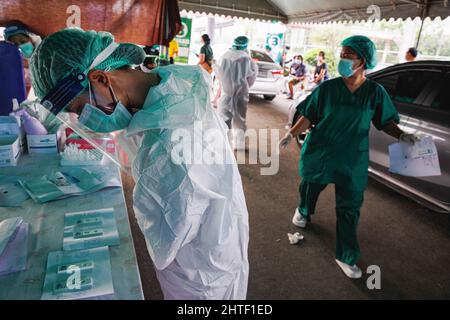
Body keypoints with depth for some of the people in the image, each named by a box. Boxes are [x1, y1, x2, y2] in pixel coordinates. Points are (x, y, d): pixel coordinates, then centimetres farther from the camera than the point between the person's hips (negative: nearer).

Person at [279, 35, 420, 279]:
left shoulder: (375, 92, -6)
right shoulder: (327, 88, -8)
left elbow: (386, 122, 2)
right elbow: (309, 117, -3)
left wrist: (401, 136, -15)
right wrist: (292, 134, -13)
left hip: (352, 159, 0)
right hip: (319, 153, 0)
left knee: (349, 209, 4)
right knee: (310, 187, 21)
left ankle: (346, 257, 19)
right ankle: (303, 212, 56)